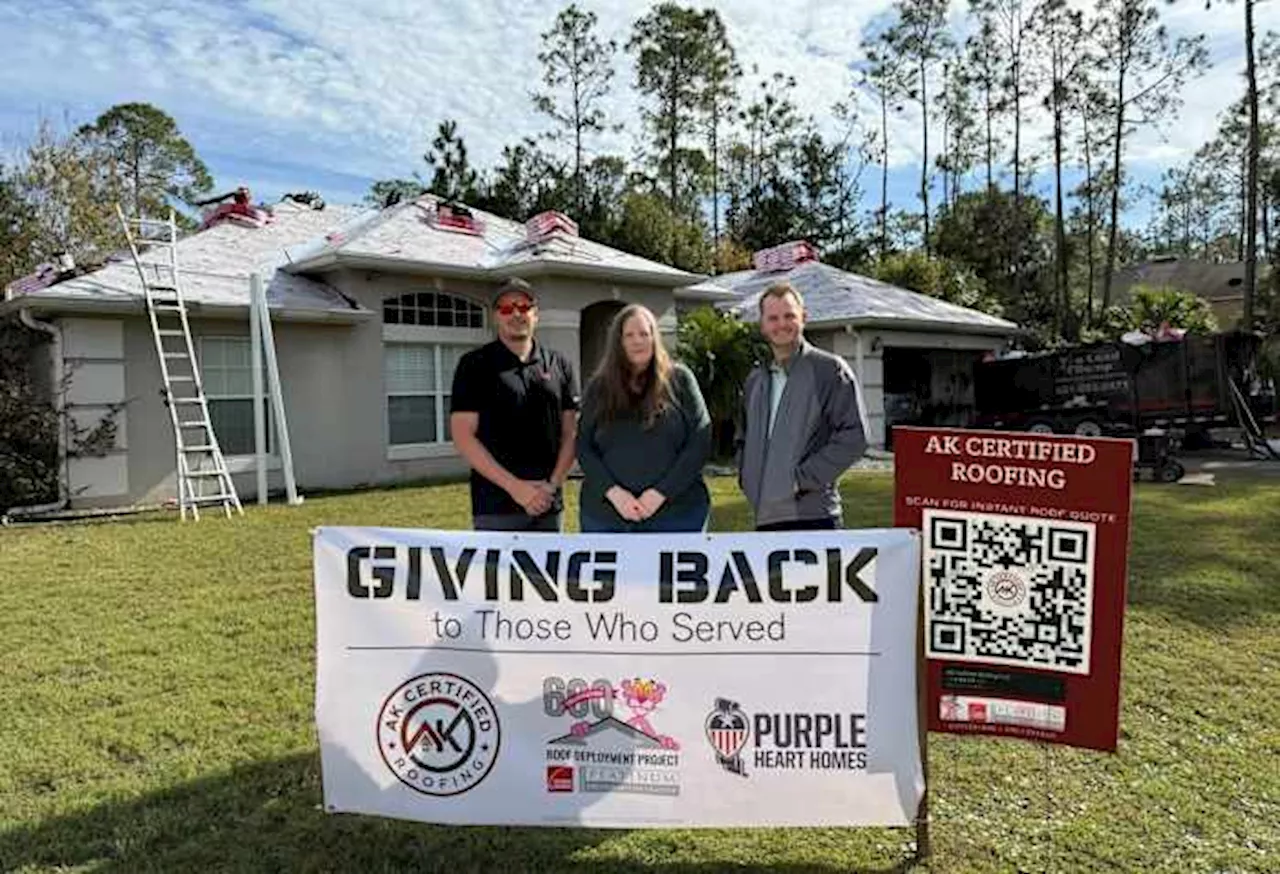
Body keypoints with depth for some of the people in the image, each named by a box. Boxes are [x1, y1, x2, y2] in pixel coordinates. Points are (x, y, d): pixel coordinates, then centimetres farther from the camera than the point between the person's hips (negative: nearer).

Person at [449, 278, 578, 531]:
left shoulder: (559, 365, 10)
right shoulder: (475, 365, 1)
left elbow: (570, 432, 10)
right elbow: (462, 435, -5)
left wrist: (553, 484, -5)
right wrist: (515, 486, -12)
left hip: (549, 504, 3)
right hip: (496, 507, -3)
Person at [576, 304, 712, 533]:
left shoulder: (679, 379, 3)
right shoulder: (598, 387, 8)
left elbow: (700, 441, -2)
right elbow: (584, 447, 4)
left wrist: (661, 492, -12)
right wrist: (613, 492, -12)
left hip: (676, 514, -1)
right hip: (606, 515, 2)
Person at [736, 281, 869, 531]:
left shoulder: (830, 369, -2)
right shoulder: (755, 380, 18)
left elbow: (854, 436, -10)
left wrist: (804, 477, -13)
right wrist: (747, 477, 11)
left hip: (812, 516, -6)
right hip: (764, 517, 6)